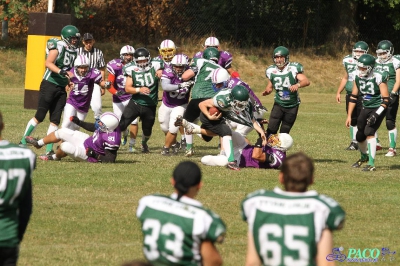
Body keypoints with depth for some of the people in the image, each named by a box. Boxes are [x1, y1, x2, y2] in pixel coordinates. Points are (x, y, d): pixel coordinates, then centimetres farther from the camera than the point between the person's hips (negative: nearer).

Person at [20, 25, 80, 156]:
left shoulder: (74, 51, 13)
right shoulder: (58, 46, -11)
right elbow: (48, 63, -22)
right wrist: (61, 71, -33)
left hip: (61, 88, 7)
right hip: (49, 85, -7)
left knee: (55, 120, 4)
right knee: (39, 117, -4)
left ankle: (49, 150, 6)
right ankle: (23, 142, 8)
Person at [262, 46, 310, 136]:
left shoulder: (293, 68, -15)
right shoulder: (271, 70, -2)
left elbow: (306, 81, -25)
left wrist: (297, 85, -47)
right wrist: (267, 91, -15)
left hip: (292, 106, -2)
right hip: (279, 104, 2)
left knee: (284, 133, 6)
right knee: (271, 130, -13)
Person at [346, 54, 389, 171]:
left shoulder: (379, 78, -22)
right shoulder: (358, 77, -3)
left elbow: (386, 100, -20)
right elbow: (353, 97, 7)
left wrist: (376, 115, -29)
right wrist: (349, 116, 5)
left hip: (378, 108, -6)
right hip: (366, 108, 6)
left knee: (369, 132, -22)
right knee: (360, 136, 10)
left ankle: (371, 164, -16)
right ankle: (364, 156, 42)